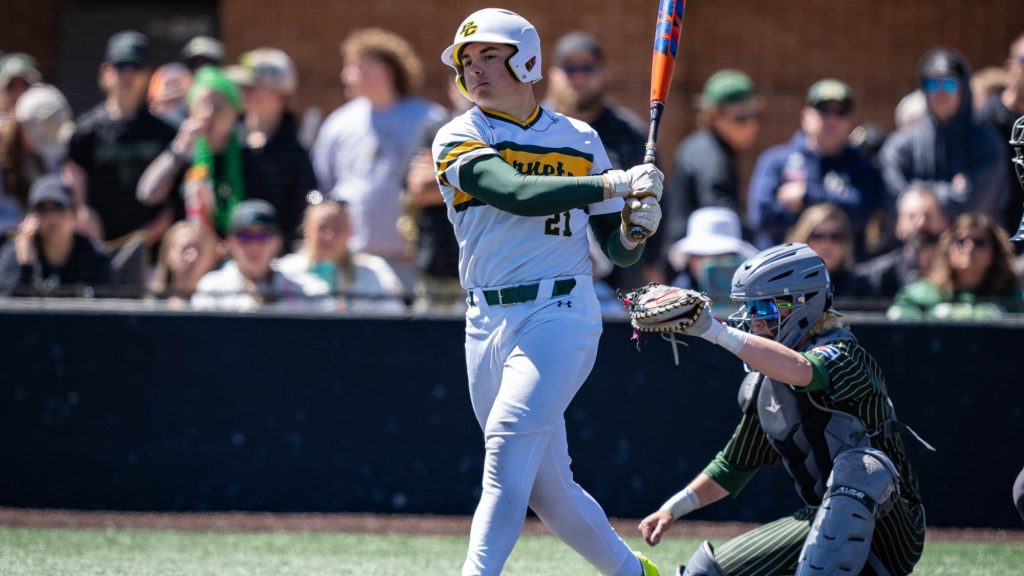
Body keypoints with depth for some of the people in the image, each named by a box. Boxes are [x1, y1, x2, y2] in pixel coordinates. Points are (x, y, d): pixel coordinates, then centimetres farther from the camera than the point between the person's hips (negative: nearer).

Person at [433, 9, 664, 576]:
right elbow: (515, 193, -17)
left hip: (559, 316, -2)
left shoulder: (580, 140, 8)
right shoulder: (458, 140, 3)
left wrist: (634, 228, -12)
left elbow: (618, 252, 11)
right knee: (545, 485, 8)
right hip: (487, 324, 2)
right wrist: (613, 183, -23)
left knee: (508, 447, -21)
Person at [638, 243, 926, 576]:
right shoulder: (762, 385, 8)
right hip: (826, 523, 8)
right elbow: (734, 467, 20)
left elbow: (802, 371, -41)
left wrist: (714, 330, -45)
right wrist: (672, 509, 8)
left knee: (860, 466, -39)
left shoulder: (843, 355, -16)